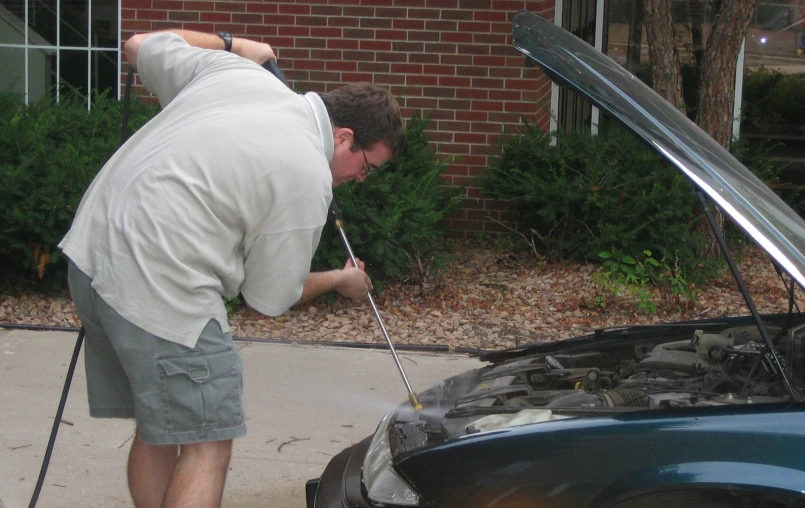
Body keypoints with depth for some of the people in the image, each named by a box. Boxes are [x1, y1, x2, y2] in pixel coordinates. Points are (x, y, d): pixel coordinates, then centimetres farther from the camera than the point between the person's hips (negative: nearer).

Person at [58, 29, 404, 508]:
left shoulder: (231, 70, 7)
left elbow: (142, 46, 22)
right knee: (207, 445, 0)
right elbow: (271, 297, 0)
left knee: (158, 428, 19)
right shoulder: (309, 179, -11)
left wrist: (232, 44, 32)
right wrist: (341, 280, 19)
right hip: (157, 290, -9)